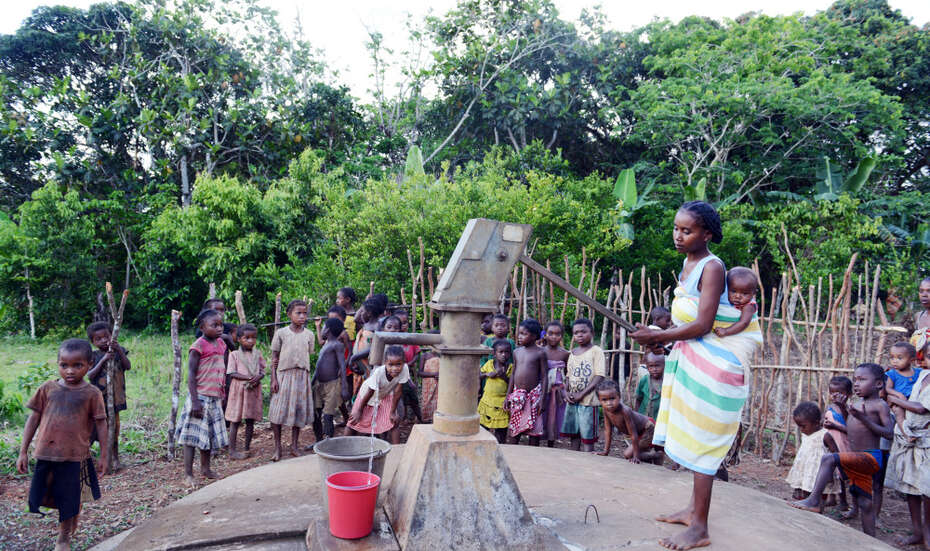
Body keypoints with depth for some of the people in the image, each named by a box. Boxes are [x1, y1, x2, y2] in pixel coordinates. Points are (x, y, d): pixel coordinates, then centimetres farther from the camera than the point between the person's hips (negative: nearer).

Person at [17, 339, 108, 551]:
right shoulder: (48, 388, 0)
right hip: (46, 454, 2)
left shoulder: (92, 393, -5)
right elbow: (33, 419, 6)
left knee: (71, 499, 11)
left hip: (75, 456, -2)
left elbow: (101, 424, 0)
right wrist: (23, 452, 5)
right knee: (45, 497, 9)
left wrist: (104, 455, 1)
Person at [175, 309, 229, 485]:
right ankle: (188, 474, 7)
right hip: (200, 397, -8)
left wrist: (222, 394, 18)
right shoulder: (198, 346, -14)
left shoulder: (221, 344, 9)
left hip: (215, 398, 8)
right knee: (193, 435, -1)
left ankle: (205, 469, 29)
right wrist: (195, 401, -20)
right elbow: (191, 374, -16)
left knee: (210, 434, 16)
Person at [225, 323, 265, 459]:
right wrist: (249, 378, -20)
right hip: (239, 390, -4)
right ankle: (232, 450, 9)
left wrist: (258, 377, -14)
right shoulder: (234, 354, -3)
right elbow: (232, 373, -9)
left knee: (250, 420, 9)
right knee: (235, 420, 2)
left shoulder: (257, 353, 8)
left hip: (254, 390, 4)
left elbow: (262, 370, 9)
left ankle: (247, 448, 20)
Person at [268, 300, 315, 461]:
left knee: (299, 410, 6)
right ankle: (277, 447, 10)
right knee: (278, 410, -2)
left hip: (302, 375, 2)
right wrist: (273, 379, -5)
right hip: (283, 374, -2)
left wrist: (306, 377, 4)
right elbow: (274, 358, 1)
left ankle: (294, 445, 20)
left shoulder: (309, 335, 5)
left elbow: (308, 357, 10)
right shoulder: (281, 333, -1)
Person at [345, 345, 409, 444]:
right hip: (369, 393, -2)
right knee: (354, 422, 3)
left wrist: (392, 412, -14)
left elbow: (397, 392, -21)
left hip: (386, 396, 2)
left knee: (393, 423, -12)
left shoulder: (404, 369, -34)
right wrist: (359, 411, -12)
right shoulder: (379, 372, -39)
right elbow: (369, 393, -24)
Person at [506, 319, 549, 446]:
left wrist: (542, 399, -11)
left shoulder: (540, 353, -6)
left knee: (534, 430, 2)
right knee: (513, 430, 7)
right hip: (517, 395, 4)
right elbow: (513, 374, 13)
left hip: (534, 394, -4)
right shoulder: (517, 352, 8)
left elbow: (544, 377, -6)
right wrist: (508, 396, 11)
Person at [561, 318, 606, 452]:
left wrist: (582, 394, -16)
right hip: (571, 400, 6)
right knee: (573, 434, 12)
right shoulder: (573, 352, 12)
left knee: (587, 436, -2)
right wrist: (566, 391, -3)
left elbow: (599, 376, -13)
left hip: (588, 400, -6)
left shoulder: (596, 351, -7)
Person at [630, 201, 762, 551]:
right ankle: (694, 510, 30)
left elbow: (702, 325, -22)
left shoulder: (712, 267, -16)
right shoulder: (688, 262, 11)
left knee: (700, 442, -5)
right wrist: (662, 336, 4)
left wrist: (658, 336, -16)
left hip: (711, 362, -9)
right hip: (692, 358, 9)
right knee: (692, 439, 16)